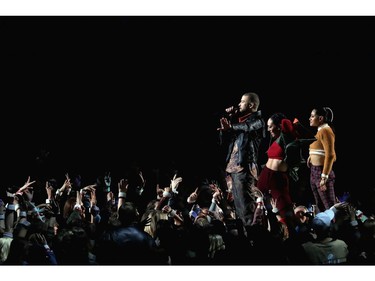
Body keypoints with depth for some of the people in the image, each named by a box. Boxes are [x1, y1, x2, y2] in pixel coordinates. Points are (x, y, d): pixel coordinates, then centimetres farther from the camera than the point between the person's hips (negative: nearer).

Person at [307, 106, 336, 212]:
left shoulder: (325, 131, -14)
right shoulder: (319, 131, 15)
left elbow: (330, 155, -21)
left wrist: (324, 177, -23)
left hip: (322, 172, -10)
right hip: (314, 172, 10)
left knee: (330, 207, -6)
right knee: (320, 206, 14)